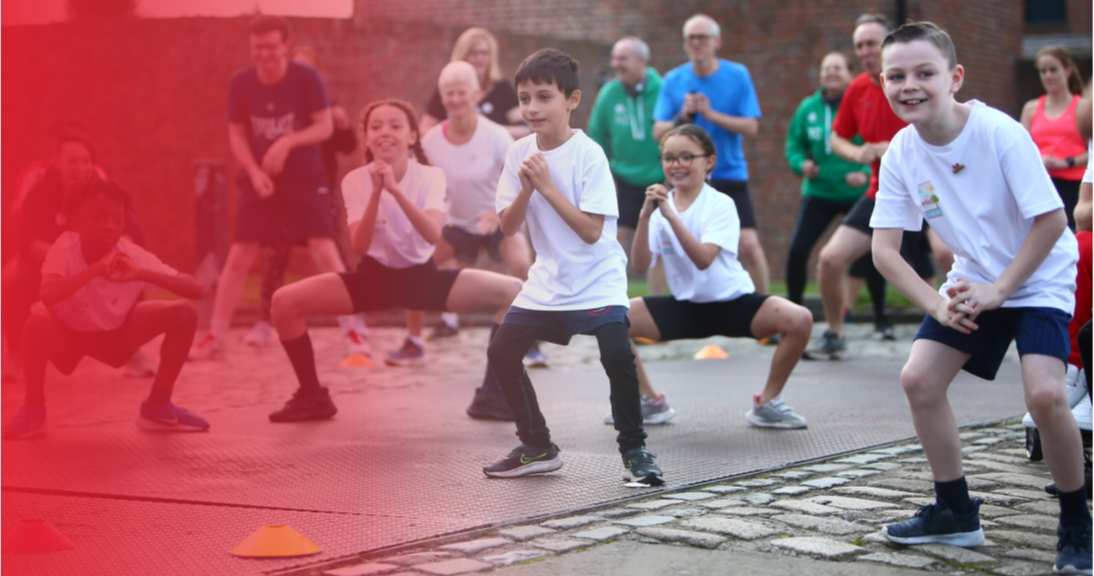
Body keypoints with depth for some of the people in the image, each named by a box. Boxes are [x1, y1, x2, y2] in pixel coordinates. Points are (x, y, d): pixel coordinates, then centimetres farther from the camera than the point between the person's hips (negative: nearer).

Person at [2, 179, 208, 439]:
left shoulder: (132, 255, -26)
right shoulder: (64, 250, -32)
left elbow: (196, 290, -33)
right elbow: (48, 296, -53)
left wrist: (141, 274, -45)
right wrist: (96, 269, -53)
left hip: (115, 333, 3)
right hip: (67, 333, -3)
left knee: (184, 313, -17)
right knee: (38, 324, -37)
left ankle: (158, 405, 2)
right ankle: (33, 410, -10)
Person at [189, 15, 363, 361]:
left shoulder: (306, 78, -12)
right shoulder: (240, 82, -5)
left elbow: (325, 127, -10)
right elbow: (236, 134, 1)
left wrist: (288, 142, -25)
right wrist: (254, 172, -14)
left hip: (305, 178, -2)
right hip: (258, 180, 2)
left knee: (325, 251, -11)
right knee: (238, 257, 1)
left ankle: (352, 333, -2)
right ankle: (215, 338, 10)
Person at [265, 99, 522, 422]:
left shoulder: (430, 176, -12)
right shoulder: (356, 180, -11)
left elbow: (433, 235, -30)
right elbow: (360, 245, -23)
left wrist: (395, 190, -40)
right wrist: (376, 193, -34)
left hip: (422, 276, 0)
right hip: (374, 276, 0)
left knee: (513, 292, -20)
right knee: (284, 302, -20)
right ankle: (312, 397, -1)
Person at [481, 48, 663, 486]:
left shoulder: (588, 154, -16)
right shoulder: (520, 153, 0)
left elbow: (591, 230, -22)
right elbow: (508, 227, 0)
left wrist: (548, 187, -25)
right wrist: (526, 190, -17)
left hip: (598, 280, -6)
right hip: (547, 281, 6)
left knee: (616, 354, -24)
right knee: (501, 352, -1)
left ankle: (634, 449, -5)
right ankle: (537, 447, 16)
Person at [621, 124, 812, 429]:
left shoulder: (720, 205, -12)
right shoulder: (660, 206, -1)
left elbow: (703, 259, -28)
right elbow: (641, 265, -12)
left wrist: (671, 215, -33)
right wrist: (644, 217, -25)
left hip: (733, 301, -3)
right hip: (684, 306, 3)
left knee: (800, 319, -28)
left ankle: (767, 402, -5)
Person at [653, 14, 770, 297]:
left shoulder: (738, 75, -4)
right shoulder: (673, 80, 1)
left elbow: (751, 127, -8)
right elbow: (658, 132, 0)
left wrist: (712, 114, -19)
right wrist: (682, 117, -19)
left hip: (729, 175, -2)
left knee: (749, 245, -12)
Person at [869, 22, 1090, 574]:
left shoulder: (1000, 133, -25)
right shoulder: (901, 152, -11)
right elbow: (884, 248, -8)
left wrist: (1001, 289, -21)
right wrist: (937, 305, -19)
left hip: (1038, 276, -6)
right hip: (974, 280, 6)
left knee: (1045, 393, -24)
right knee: (918, 378, -4)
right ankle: (956, 513, 14)